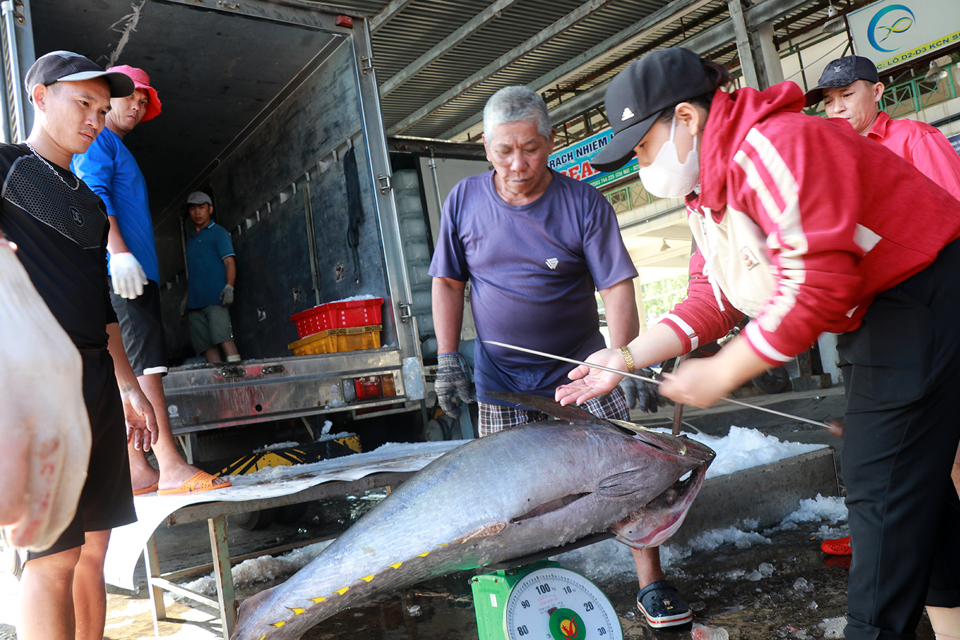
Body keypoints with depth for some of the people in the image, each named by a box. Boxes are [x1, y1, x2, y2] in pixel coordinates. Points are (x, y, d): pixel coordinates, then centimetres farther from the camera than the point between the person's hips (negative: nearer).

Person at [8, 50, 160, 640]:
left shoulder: (90, 203, 22)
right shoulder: (8, 166, 1)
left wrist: (128, 386, 19)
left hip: (97, 380, 7)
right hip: (36, 375, -7)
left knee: (95, 544, 9)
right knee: (56, 552, -7)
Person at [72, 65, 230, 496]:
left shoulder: (116, 148, 31)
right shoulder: (97, 140, 2)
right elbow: (94, 195, -13)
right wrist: (119, 251, -24)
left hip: (133, 271, 10)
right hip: (119, 270, -10)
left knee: (129, 372, 5)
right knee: (145, 362, -18)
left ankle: (137, 471, 6)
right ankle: (171, 468, -23)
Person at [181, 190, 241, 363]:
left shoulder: (218, 232, 5)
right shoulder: (191, 238, 26)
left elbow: (229, 262, -6)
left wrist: (229, 287, -21)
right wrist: (185, 299, 23)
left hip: (215, 298, -7)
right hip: (195, 302, 7)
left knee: (223, 337, -18)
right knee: (206, 345, -2)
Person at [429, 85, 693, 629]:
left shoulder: (586, 205, -11)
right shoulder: (464, 201, -3)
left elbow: (617, 288, -15)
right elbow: (448, 283, 4)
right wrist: (448, 360, -3)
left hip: (579, 367, -1)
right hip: (501, 376, 2)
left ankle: (652, 585, 12)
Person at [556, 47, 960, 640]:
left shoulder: (772, 146, -25)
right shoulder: (707, 190, 8)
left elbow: (820, 285, -30)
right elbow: (710, 301, 6)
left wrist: (722, 373, -22)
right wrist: (626, 358, -3)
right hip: (870, 318, 10)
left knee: (881, 486, -7)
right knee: (912, 482, 14)